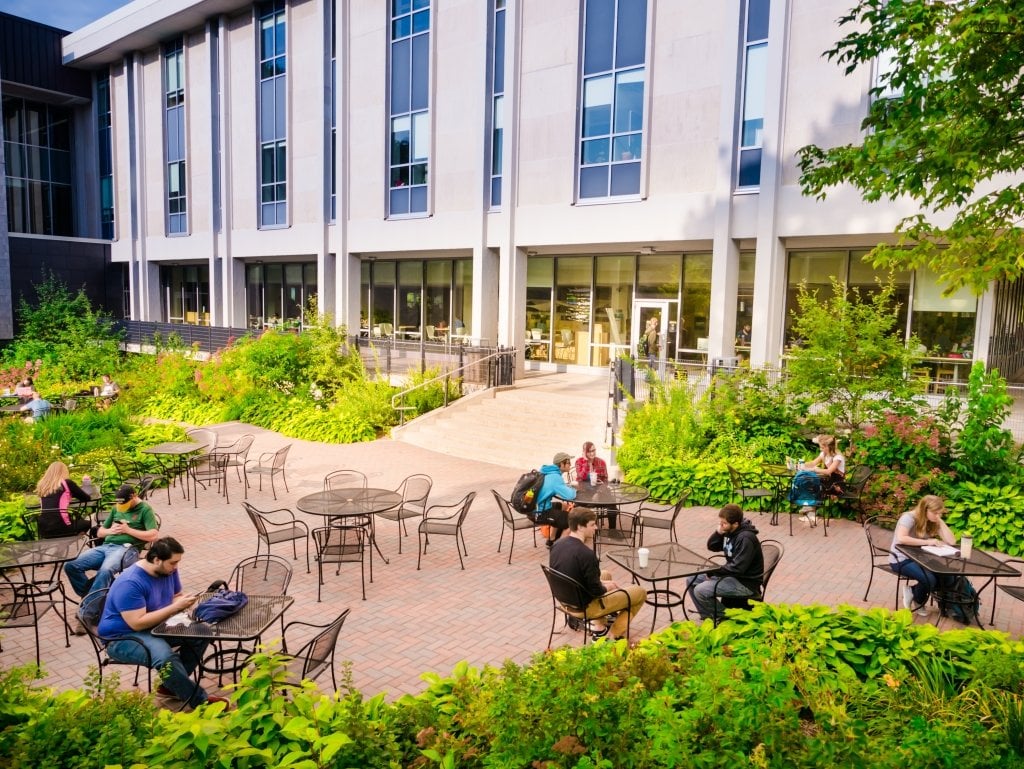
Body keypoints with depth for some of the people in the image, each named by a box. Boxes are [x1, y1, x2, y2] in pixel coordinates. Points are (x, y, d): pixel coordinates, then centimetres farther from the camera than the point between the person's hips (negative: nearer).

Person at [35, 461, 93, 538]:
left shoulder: (42, 485, 12)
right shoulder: (67, 483, -1)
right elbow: (87, 498, 8)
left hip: (43, 530, 5)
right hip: (60, 527, -5)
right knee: (86, 523, 24)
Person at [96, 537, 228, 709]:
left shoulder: (168, 570, -4)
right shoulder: (130, 583, -27)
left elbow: (176, 596, 12)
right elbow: (138, 623, -30)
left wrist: (184, 601, -13)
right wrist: (175, 607, -29)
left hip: (156, 626, 8)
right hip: (123, 637, -8)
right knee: (165, 656, -35)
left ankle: (172, 684, 1)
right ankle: (200, 700, -21)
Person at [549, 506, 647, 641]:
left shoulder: (557, 544, -6)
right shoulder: (586, 555, -30)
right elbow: (596, 591, -22)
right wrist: (606, 588, -1)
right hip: (585, 606, -7)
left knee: (606, 575, 32)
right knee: (640, 592, 6)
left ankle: (600, 628, 30)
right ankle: (613, 636, 11)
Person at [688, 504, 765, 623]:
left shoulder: (746, 538, -26)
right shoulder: (729, 531, 0)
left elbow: (737, 568, -28)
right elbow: (711, 546, 10)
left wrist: (713, 572, -17)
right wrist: (718, 532, -10)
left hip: (745, 583, -9)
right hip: (731, 574, 9)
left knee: (700, 591, -20)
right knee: (692, 580, 6)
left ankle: (724, 617, 1)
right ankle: (707, 616, 12)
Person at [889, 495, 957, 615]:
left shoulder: (934, 522, 2)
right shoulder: (909, 518, -20)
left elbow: (952, 541, -7)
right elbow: (901, 538, -37)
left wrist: (940, 521, -12)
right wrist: (927, 541, -33)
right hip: (901, 559, -7)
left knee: (948, 578, -14)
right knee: (929, 579, -29)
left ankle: (913, 590, 7)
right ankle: (918, 602, 5)